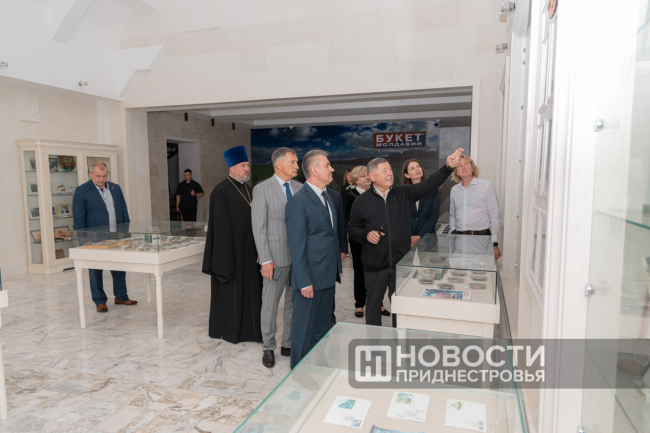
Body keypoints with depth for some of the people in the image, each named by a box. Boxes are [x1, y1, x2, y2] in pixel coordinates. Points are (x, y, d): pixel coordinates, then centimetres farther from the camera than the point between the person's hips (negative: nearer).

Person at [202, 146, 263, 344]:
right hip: (231, 250, -7)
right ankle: (228, 330, 22)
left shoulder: (248, 190, 11)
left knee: (250, 289, 13)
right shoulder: (221, 191, -13)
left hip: (249, 249, 8)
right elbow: (220, 225, -16)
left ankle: (248, 327, 27)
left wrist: (258, 248, 9)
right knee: (230, 289, 6)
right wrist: (224, 257, -19)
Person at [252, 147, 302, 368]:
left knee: (295, 302, 13)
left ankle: (288, 344, 30)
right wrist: (266, 260, -13)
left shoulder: (300, 188, 7)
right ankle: (268, 348, 25)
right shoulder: (262, 189, -7)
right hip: (277, 256, -4)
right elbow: (259, 227, -9)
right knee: (270, 304, 6)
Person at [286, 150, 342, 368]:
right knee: (304, 327, 7)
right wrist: (305, 282, -18)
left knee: (322, 326, 19)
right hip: (310, 278, -8)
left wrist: (337, 268, 14)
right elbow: (296, 246, -17)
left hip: (328, 276, 9)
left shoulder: (327, 197, 13)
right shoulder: (298, 201, -16)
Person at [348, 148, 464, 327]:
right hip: (374, 264, -1)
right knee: (373, 304, 12)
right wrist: (366, 235, -14)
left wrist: (448, 167, -21)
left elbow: (428, 185, -8)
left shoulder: (403, 194, 2)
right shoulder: (361, 201, -1)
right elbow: (352, 228, 5)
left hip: (401, 262, 2)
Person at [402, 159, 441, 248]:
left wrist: (419, 236, -11)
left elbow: (434, 215, -4)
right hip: (407, 239, 0)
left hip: (427, 236, 0)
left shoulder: (432, 189, 0)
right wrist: (409, 237, -13)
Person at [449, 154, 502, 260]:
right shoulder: (454, 190, 13)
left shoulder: (487, 186, -1)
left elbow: (495, 217, -3)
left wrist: (495, 244, -7)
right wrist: (454, 233, 10)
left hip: (481, 236, -3)